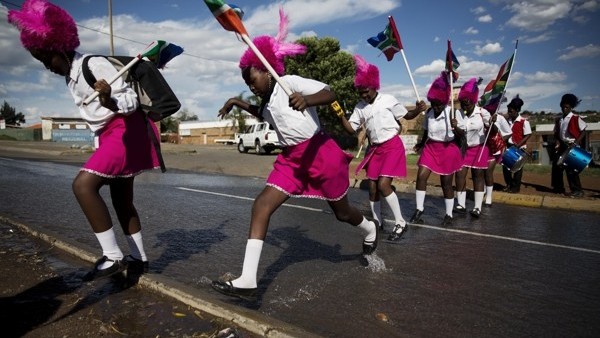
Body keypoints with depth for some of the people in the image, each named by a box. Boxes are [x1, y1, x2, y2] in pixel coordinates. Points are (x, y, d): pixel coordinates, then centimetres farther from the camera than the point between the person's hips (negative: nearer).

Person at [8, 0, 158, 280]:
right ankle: (139, 259, 22)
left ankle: (112, 256, -19)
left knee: (83, 184, -23)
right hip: (110, 135, 10)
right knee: (121, 201, 11)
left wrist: (109, 102, -39)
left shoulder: (95, 65, -13)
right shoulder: (71, 77, 15)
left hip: (125, 131, -10)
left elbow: (131, 100, -19)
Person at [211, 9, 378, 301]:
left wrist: (306, 100, -45)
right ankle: (247, 281, -11)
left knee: (341, 212, 11)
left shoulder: (289, 82, -13)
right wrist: (240, 104, 21)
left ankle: (370, 230, 50)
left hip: (320, 153, -7)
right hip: (291, 158, 7)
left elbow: (330, 94, -25)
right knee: (261, 205, -10)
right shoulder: (267, 101, 11)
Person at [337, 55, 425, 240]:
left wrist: (418, 110, -19)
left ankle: (400, 223, -1)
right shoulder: (360, 107, 4)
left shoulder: (388, 100, -6)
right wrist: (341, 116, -14)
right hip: (375, 149, 5)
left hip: (392, 146, -5)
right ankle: (377, 222, 25)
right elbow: (351, 129, 2)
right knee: (372, 187, 6)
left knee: (383, 184, -17)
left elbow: (407, 115, 2)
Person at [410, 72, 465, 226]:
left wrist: (455, 128, -30)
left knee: (446, 183, 5)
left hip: (448, 149, -3)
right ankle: (419, 209, 7)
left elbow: (462, 134, -10)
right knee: (421, 176, -9)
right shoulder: (429, 112, -3)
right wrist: (421, 144, 22)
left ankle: (449, 214, 21)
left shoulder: (453, 112, -13)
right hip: (430, 148, 3)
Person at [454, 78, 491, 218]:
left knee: (478, 176, 4)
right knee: (460, 175, -3)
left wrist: (493, 123, -26)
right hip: (462, 148, 2)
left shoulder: (482, 112, -11)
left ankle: (477, 207, 9)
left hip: (479, 148, -1)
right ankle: (461, 205, 8)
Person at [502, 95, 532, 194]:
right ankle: (509, 185, 23)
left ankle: (516, 187, 14)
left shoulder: (524, 121, -12)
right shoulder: (508, 120, 6)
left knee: (517, 168, 3)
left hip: (519, 148, -6)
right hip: (509, 146, 6)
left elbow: (528, 135, -14)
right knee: (505, 166, 8)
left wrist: (518, 144, -22)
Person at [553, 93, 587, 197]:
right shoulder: (560, 120, 11)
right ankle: (559, 187, 21)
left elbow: (583, 132, -10)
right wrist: (557, 142, -1)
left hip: (572, 147, -7)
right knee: (558, 165, 9)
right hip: (562, 146, 7)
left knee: (571, 168, -8)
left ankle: (577, 190, -1)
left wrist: (575, 143, -20)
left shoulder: (576, 118, -8)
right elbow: (556, 133, 16)